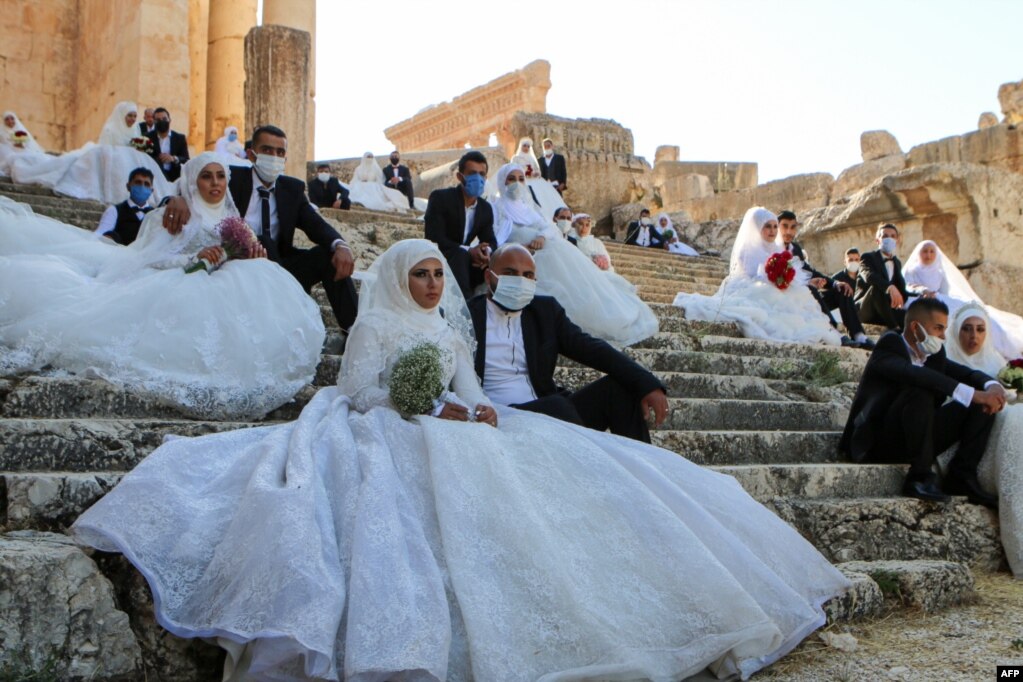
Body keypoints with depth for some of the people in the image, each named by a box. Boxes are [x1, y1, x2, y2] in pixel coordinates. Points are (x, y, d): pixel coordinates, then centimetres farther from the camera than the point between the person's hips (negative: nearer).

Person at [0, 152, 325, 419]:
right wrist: (195, 258, -18)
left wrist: (254, 256, -8)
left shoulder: (233, 221, 24)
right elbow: (151, 259, -2)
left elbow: (242, 263, 16)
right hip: (176, 286, -4)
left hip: (224, 289, 4)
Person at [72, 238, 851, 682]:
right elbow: (359, 394, -4)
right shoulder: (376, 325, 7)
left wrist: (480, 412, -10)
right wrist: (431, 411, -12)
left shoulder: (454, 330, 24)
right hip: (393, 442, -6)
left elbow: (471, 393, 14)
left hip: (458, 438, 6)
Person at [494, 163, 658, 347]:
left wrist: (542, 237, -13)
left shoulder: (527, 207, 23)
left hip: (556, 252, 7)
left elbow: (549, 228, 11)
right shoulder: (498, 209, 5)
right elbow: (494, 244, -6)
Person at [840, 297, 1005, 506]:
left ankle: (961, 477, -11)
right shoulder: (890, 344, -9)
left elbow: (968, 374, 7)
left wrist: (993, 386, -18)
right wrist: (971, 394, -34)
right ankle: (920, 477, -27)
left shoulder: (934, 354, 15)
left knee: (983, 405, -3)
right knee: (920, 391, -33)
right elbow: (914, 375, -29)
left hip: (913, 440, 7)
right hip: (876, 442, -7)